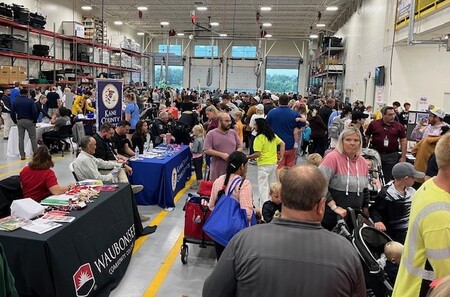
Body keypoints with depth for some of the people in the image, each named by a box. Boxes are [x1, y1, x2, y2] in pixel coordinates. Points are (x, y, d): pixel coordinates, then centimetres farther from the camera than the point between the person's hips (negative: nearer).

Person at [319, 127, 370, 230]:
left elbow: (365, 190, 18)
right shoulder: (333, 157, -13)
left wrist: (365, 213, 18)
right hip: (331, 217, -6)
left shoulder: (362, 162, 7)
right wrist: (334, 207, -21)